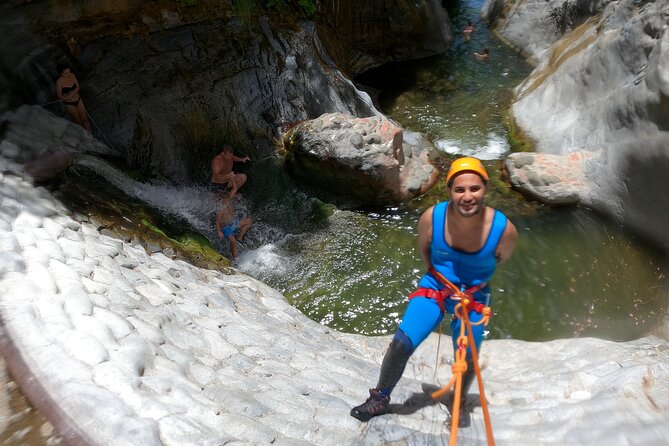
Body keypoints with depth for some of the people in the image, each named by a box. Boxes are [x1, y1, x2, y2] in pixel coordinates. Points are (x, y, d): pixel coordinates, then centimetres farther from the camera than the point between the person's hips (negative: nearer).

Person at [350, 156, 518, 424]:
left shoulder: (504, 229, -25)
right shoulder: (432, 218, -24)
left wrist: (475, 280, 9)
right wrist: (436, 273, 6)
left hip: (474, 295, 1)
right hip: (435, 287, 0)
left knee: (466, 360, 8)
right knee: (400, 344, -12)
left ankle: (459, 403, 44)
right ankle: (380, 399, 16)